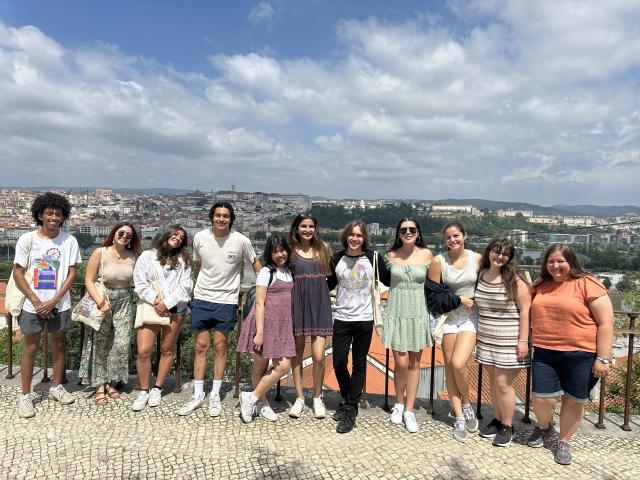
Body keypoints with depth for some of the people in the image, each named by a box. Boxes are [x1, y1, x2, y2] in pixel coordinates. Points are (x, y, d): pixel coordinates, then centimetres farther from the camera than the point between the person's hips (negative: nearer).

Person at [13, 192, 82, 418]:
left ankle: (56, 387, 29)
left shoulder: (69, 241, -5)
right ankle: (25, 395, 19)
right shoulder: (27, 239, -6)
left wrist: (53, 300, -11)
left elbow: (71, 274, -3)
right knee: (31, 347, 6)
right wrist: (36, 301, -10)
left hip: (59, 304, 1)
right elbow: (18, 273, -5)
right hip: (32, 304, -1)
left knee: (59, 343, 13)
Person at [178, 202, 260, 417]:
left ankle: (215, 395, 18)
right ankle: (198, 394, 18)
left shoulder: (241, 241, -9)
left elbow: (256, 264, 5)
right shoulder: (200, 238, -3)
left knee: (220, 347, 5)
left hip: (227, 301, -2)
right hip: (201, 299, 2)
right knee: (201, 346, 7)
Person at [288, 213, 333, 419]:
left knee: (319, 356, -3)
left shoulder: (323, 248, 7)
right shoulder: (291, 250, 3)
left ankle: (317, 398, 18)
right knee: (297, 353, 7)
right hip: (297, 303, 0)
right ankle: (299, 398, 22)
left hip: (319, 304, 0)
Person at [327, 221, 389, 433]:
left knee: (359, 364, 6)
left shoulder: (373, 257, -4)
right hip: (342, 318, 2)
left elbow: (388, 280, 4)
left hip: (364, 318, -1)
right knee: (339, 363, 4)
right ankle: (346, 399, 32)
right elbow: (331, 283, 14)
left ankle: (350, 410, 18)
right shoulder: (337, 258, 2)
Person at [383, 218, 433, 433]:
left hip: (418, 313, 1)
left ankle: (409, 411, 20)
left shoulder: (427, 254, 0)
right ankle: (399, 403, 23)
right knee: (401, 363, -3)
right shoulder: (390, 255, 0)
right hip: (396, 312, -1)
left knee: (414, 363, 6)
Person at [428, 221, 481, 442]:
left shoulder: (477, 258, -2)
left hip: (471, 317, -1)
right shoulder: (439, 261, -6)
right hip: (448, 317, 1)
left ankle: (466, 404, 14)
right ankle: (459, 418, 18)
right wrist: (460, 299, -8)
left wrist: (474, 301, -6)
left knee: (458, 364, -16)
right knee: (449, 366, 4)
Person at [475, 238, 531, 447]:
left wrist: (523, 340, -14)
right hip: (486, 339, 5)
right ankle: (497, 420, 30)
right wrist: (477, 333, 14)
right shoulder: (481, 274, 5)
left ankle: (507, 426, 17)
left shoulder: (515, 280, -10)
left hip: (509, 341, -5)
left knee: (503, 383, -1)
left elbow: (525, 311, -10)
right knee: (494, 380, 14)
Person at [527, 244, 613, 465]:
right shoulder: (541, 286, 8)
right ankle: (543, 428, 32)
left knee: (573, 401, 9)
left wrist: (603, 358, -12)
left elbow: (606, 323, -10)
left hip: (581, 355, -3)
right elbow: (533, 316, 23)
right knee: (542, 399, 1)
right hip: (545, 353, 4)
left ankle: (564, 442, 31)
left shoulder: (587, 284, -8)